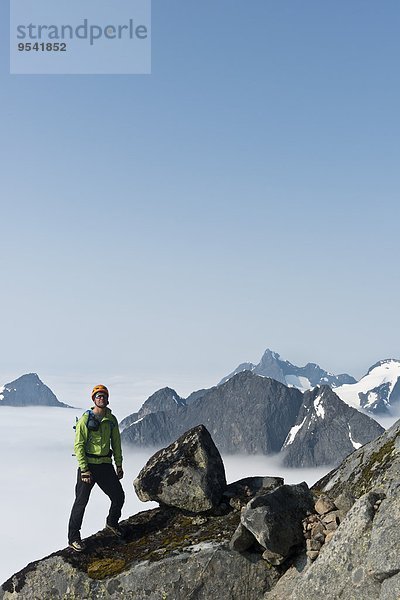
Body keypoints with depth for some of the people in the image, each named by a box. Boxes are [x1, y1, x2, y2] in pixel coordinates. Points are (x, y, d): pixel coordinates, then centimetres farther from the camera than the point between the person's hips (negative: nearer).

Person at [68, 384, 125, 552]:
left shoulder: (111, 420, 7)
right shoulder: (85, 419, -9)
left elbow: (116, 443, 15)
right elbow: (78, 445, -12)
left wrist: (119, 465, 12)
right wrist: (84, 469, -17)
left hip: (105, 464, 5)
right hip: (88, 465, -5)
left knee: (119, 496, 9)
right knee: (81, 501, -2)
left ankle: (112, 523, 36)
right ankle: (73, 538, 8)